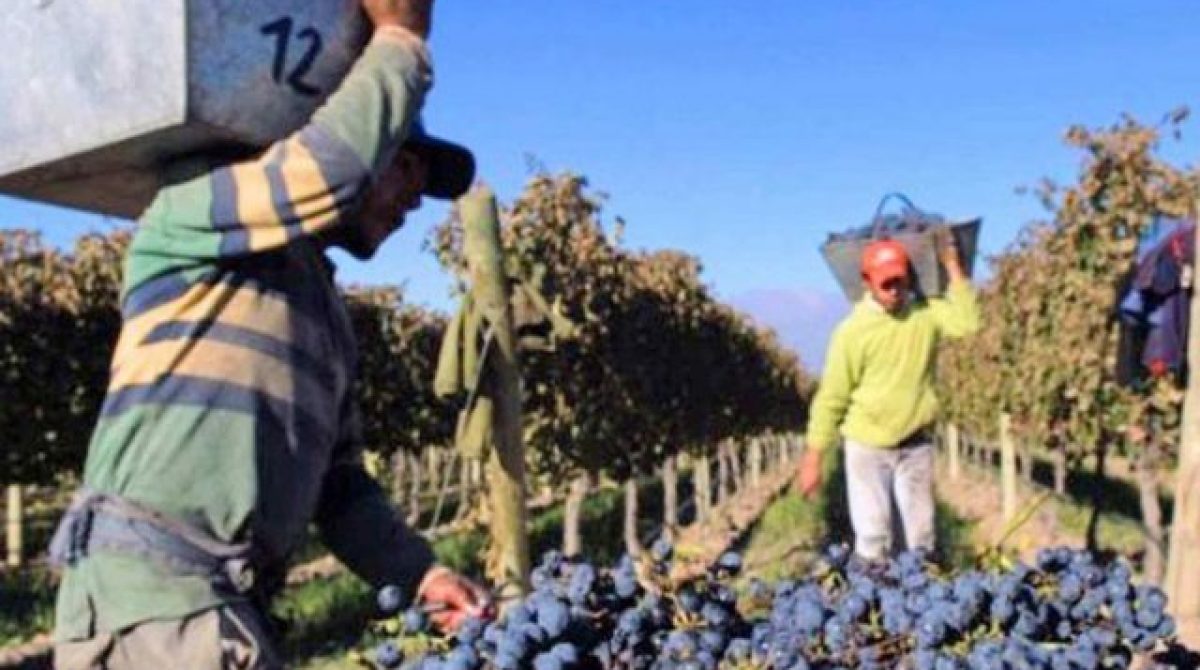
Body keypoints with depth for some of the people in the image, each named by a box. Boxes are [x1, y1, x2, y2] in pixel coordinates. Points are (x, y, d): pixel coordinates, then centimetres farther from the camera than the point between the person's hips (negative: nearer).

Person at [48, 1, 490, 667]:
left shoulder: (326, 313, 23)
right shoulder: (195, 208, -1)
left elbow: (338, 481, 19)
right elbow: (330, 168, -21)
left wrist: (418, 575, 4)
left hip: (222, 603, 9)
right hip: (149, 592, -8)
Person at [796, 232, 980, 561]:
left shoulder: (927, 314, -1)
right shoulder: (853, 330, -12)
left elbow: (966, 323, -20)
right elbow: (831, 397, -10)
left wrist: (953, 266, -17)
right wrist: (813, 457, -10)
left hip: (916, 444, 3)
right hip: (867, 446, -3)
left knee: (921, 531, 12)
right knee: (872, 535, 0)